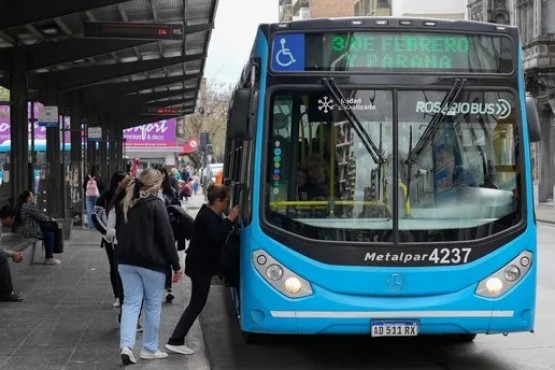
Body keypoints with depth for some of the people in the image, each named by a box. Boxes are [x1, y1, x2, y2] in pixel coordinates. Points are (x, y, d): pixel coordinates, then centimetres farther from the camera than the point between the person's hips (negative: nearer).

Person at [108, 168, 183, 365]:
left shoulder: (124, 204, 8)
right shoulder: (156, 205, -13)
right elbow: (166, 237, -13)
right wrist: (176, 265, -8)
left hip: (126, 261, 5)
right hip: (151, 262, -5)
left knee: (131, 302, 6)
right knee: (153, 305, 8)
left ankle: (126, 345, -10)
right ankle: (149, 348, 16)